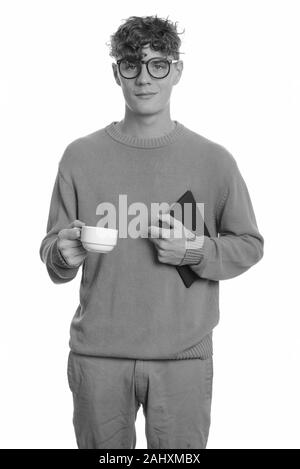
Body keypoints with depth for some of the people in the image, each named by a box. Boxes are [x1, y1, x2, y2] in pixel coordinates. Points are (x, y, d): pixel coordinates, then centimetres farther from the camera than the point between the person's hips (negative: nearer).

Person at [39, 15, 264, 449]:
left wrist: (197, 253, -12)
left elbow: (249, 245, 6)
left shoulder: (214, 160, -1)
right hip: (97, 354, 1)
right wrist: (65, 255, -17)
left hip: (184, 357, 0)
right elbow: (51, 249, 6)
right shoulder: (81, 156, 1)